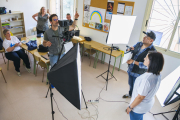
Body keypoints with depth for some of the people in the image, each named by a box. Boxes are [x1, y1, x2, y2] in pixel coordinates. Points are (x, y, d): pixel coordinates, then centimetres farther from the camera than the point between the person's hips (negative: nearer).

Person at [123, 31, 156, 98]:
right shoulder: (139, 44, -3)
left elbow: (146, 65, -27)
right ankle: (130, 94, 54)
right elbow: (131, 51, 11)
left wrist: (134, 62, -30)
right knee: (130, 84, 27)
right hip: (131, 70, 6)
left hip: (139, 74, -6)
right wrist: (130, 49, -13)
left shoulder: (152, 51, -23)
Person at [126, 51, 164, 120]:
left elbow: (140, 97, -28)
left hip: (139, 107, -7)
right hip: (149, 104, 7)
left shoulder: (147, 78, -38)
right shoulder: (157, 75, -11)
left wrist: (130, 107, -14)